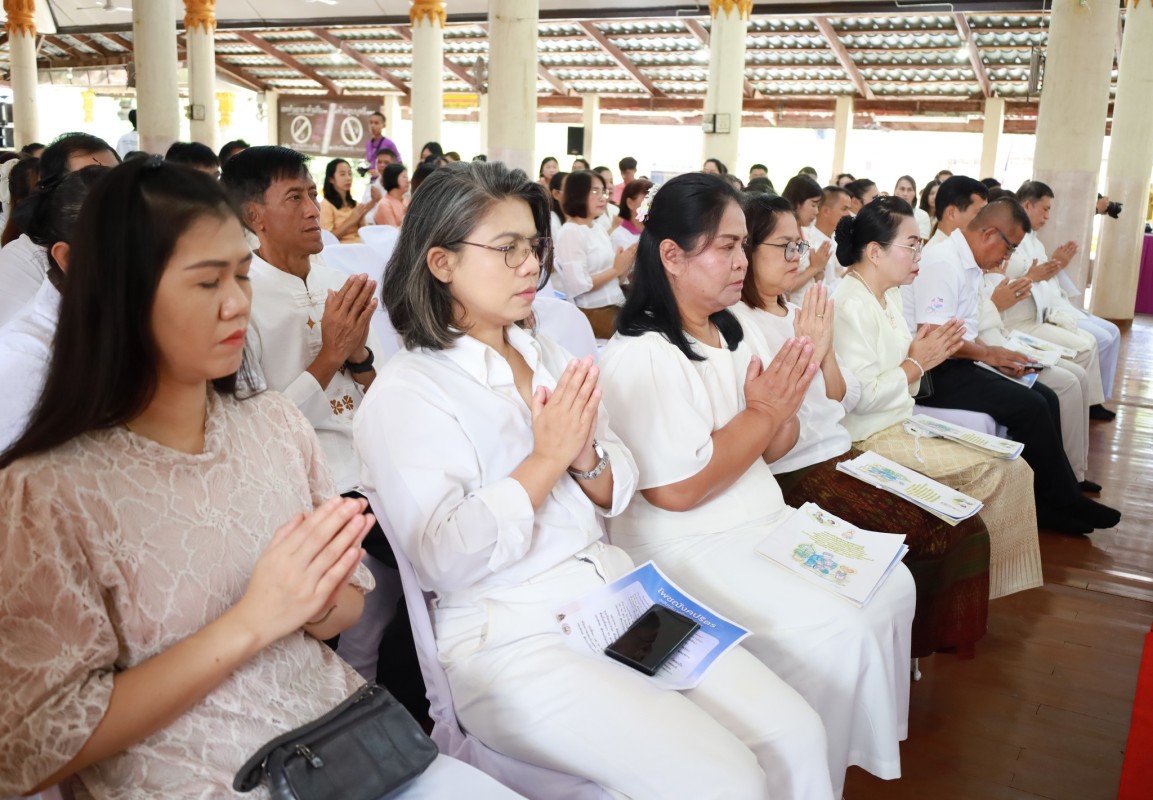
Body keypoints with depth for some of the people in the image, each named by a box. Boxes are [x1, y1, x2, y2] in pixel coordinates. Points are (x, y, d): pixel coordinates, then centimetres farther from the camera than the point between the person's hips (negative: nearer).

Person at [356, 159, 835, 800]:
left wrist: (585, 456, -10)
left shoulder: (549, 357, 12)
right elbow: (444, 558, -18)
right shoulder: (405, 395, -8)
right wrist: (547, 457, -15)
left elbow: (618, 495, 13)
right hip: (510, 639, -6)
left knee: (798, 734, -6)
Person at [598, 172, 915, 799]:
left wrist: (784, 407, -12)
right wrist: (764, 411, -16)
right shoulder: (639, 357, -19)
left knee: (892, 586, 3)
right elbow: (676, 489, -23)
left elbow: (775, 447, 12)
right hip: (686, 547, -9)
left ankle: (868, 748, 22)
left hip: (765, 522, 9)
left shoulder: (738, 334, 8)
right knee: (834, 634, -18)